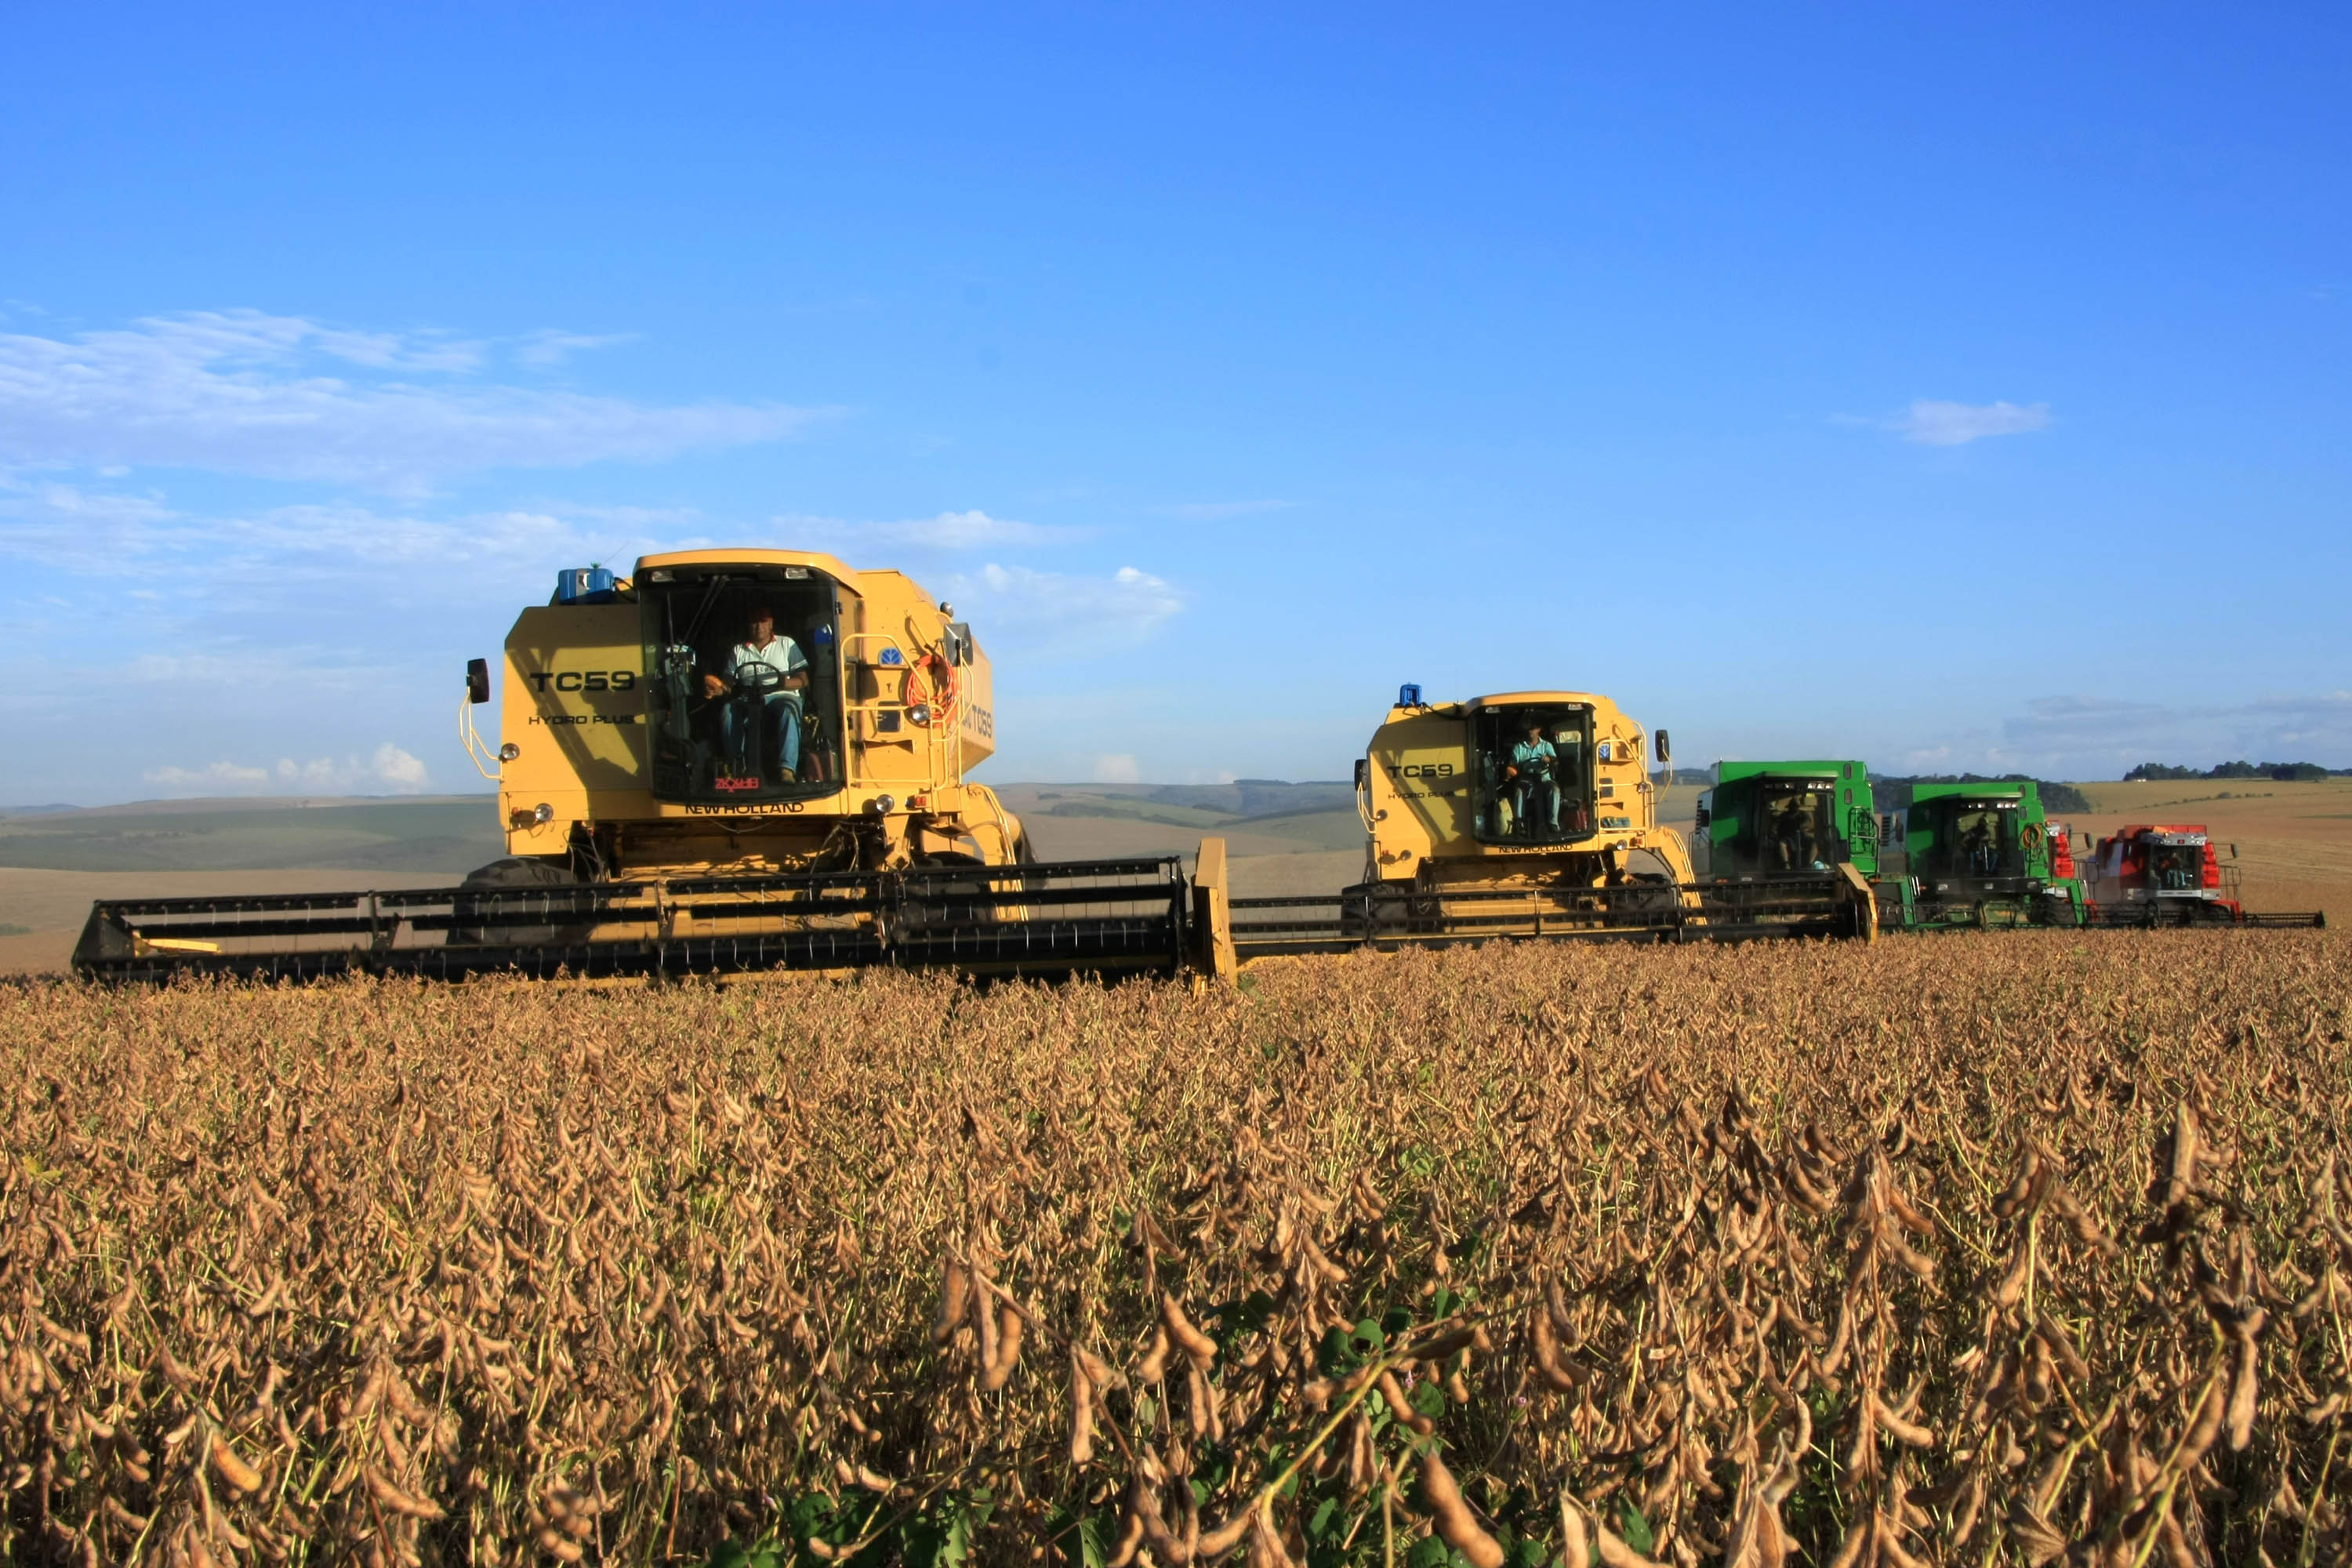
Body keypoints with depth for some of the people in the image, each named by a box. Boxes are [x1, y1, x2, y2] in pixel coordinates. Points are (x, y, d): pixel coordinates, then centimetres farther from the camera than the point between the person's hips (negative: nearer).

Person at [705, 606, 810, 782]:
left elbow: (803, 680, 7)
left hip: (781, 697, -2)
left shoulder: (786, 645, 15)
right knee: (728, 711, -31)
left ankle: (787, 769, -51)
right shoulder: (738, 651, 20)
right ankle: (738, 766, -26)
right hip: (749, 701, 2)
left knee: (788, 710, -39)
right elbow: (729, 684, 11)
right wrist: (718, 690, -13)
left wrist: (786, 683, -14)